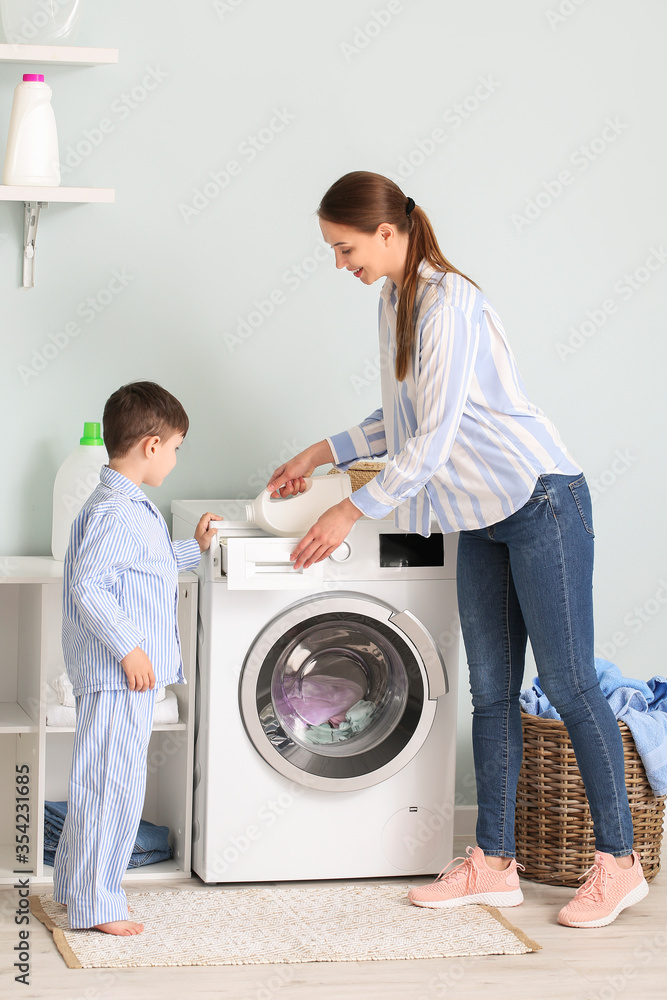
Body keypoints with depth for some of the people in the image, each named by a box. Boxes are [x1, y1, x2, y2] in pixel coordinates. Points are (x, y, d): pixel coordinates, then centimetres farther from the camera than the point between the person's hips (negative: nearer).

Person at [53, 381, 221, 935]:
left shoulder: (134, 509, 15)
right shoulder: (113, 513, -19)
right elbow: (87, 585, -25)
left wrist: (194, 548, 31)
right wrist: (129, 647, -25)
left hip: (132, 672, 11)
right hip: (115, 674, -11)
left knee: (106, 782, 18)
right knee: (113, 783, -6)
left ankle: (75, 884, 29)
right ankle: (95, 904, 1)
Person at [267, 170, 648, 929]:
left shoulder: (448, 302, -19)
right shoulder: (394, 301, 9)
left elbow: (435, 437, -22)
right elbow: (405, 421, 21)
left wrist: (353, 511, -16)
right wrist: (322, 454, 17)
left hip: (540, 502, -9)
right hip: (478, 518, 9)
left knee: (568, 683, -4)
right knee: (490, 689, 9)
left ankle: (618, 863, 6)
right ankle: (494, 864, 15)